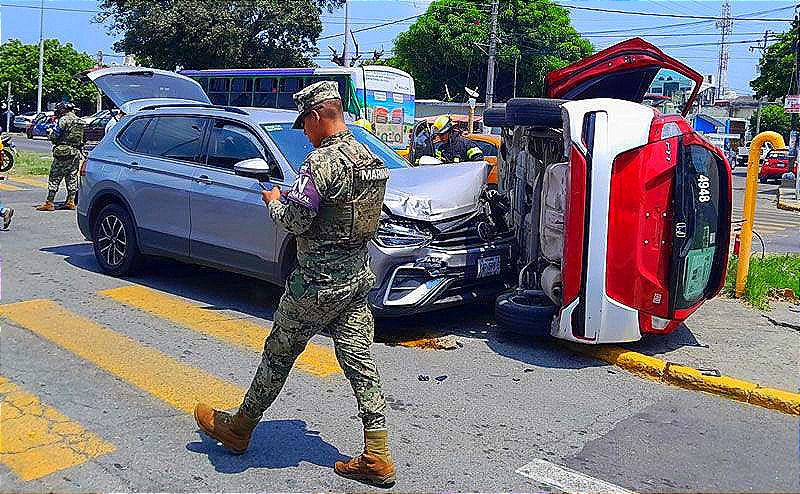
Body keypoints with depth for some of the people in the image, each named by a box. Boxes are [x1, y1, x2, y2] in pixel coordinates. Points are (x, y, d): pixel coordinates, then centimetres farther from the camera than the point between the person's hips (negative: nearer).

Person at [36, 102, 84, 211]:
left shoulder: (64, 120, -10)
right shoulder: (80, 121, 12)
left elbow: (53, 137, -9)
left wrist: (52, 131, 11)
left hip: (63, 153, -6)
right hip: (76, 153, 7)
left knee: (54, 178, -1)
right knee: (72, 177, 11)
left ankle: (49, 203, -1)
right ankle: (71, 201, 11)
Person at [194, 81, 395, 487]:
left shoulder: (323, 161, -18)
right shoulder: (370, 159, 9)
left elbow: (294, 220, -20)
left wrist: (274, 201, 1)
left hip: (318, 282, -7)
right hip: (359, 278, 8)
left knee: (278, 355, 10)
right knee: (360, 363, 8)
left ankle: (238, 429, 30)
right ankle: (377, 458, 11)